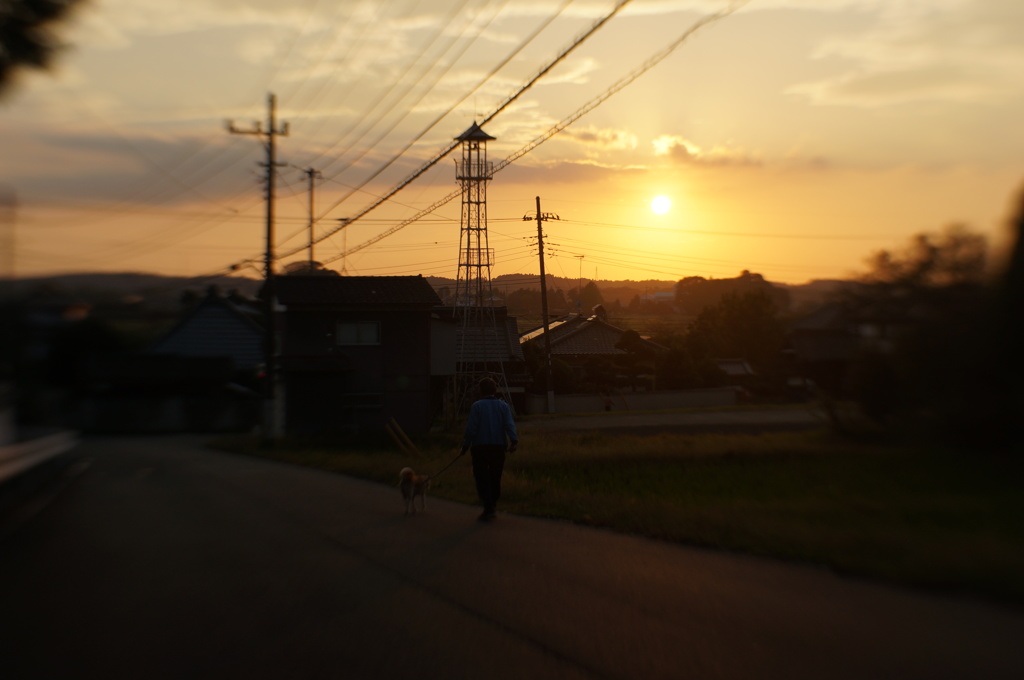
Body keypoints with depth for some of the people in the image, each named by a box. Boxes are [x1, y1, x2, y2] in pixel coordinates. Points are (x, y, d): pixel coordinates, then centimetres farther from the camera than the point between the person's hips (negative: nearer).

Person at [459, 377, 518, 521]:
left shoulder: (476, 406, -2)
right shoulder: (503, 406, 6)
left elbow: (471, 428, -8)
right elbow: (509, 424, -8)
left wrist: (465, 446, -2)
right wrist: (514, 441, -17)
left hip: (480, 446, -3)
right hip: (499, 446, 3)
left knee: (482, 478, 0)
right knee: (495, 477, 13)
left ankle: (488, 508, -11)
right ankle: (492, 507, 22)